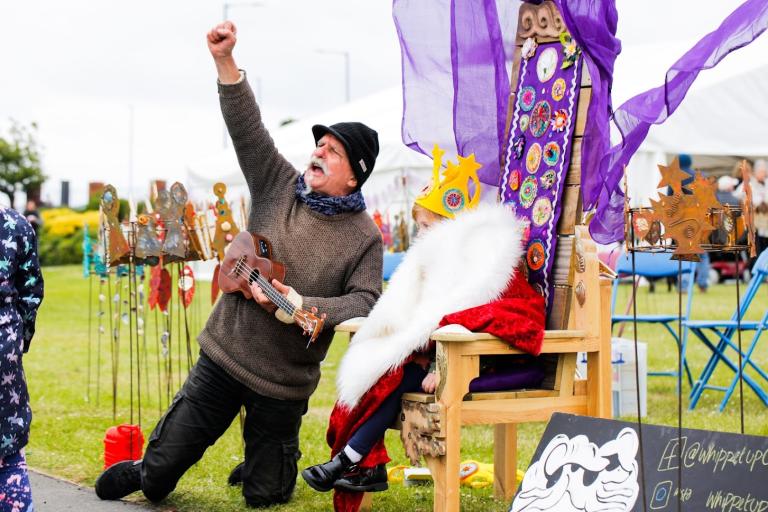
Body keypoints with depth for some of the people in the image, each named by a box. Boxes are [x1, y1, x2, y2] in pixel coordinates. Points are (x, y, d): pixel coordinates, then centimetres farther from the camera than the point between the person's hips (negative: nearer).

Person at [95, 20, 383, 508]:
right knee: (163, 467, 3)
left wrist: (302, 305, -25)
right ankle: (147, 472, 39)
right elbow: (246, 127, -9)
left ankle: (271, 463, 44)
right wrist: (225, 60, -21)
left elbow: (365, 304, -13)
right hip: (223, 357, 2)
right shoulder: (279, 185, 0)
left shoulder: (364, 238, -5)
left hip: (284, 384, -1)